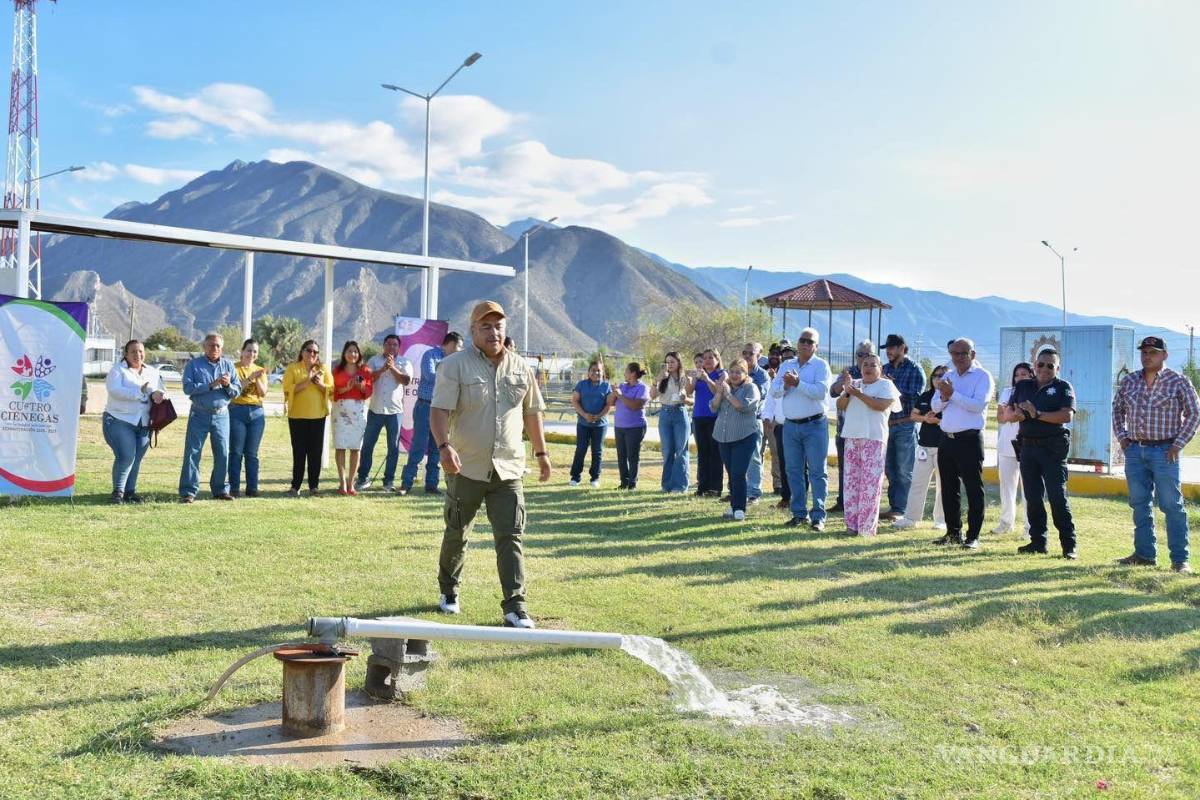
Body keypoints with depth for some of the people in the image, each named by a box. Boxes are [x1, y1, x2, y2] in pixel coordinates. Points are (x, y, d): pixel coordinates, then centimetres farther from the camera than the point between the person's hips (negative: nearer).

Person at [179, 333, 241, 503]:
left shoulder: (228, 365, 9)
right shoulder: (194, 364, 1)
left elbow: (237, 391, 6)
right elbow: (187, 388, -12)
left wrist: (228, 385, -15)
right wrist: (211, 385, -19)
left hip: (221, 415, 3)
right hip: (199, 415, -3)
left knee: (223, 453, 5)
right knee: (192, 452, -4)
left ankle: (220, 489, 17)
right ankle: (188, 492, -2)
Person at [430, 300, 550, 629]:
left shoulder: (521, 368, 9)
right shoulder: (455, 365, -6)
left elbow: (532, 413, 18)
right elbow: (439, 410, -16)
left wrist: (541, 452, 18)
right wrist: (444, 446, -32)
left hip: (508, 469, 3)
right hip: (466, 468, -2)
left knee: (510, 537, -4)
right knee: (457, 535, 14)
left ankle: (515, 606, -3)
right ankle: (448, 592, 35)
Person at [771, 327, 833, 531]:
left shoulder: (821, 365, -2)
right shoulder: (786, 366, 13)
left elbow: (821, 392, -16)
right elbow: (774, 391, 4)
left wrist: (798, 383, -21)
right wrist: (785, 385, -15)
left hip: (814, 425, -5)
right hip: (790, 425, 5)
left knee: (818, 471, -2)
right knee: (793, 471, 8)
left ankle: (818, 516, 1)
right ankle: (799, 513, 17)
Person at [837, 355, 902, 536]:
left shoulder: (886, 385, 2)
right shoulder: (854, 383, 19)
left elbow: (881, 405, -15)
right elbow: (840, 405, 11)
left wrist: (858, 394, -16)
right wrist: (847, 392, -7)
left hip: (874, 438, -6)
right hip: (852, 436, 6)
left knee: (870, 481, -8)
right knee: (851, 480, 6)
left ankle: (867, 526, -6)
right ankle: (852, 524, 11)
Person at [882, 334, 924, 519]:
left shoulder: (914, 369, -4)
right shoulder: (885, 369, 12)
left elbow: (914, 396, -14)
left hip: (905, 426, -6)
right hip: (887, 424, 6)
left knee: (904, 471, -2)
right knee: (890, 469, 11)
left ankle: (900, 509, 1)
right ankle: (893, 506, 18)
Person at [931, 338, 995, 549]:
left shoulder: (982, 376, -4)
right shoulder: (947, 376, 15)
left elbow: (978, 405, -19)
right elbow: (935, 406, 10)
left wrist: (953, 394, -18)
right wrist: (944, 397, -10)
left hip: (970, 439, -7)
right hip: (947, 439, 7)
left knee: (974, 489, -2)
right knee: (948, 488, 12)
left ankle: (973, 536, 2)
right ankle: (953, 532, 22)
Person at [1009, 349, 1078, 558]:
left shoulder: (1063, 388, 0)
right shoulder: (1022, 386, 14)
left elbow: (1067, 416, -13)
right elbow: (1008, 412, 15)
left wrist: (1038, 414, -20)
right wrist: (1016, 414, -8)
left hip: (1053, 447, -5)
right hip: (1028, 446, 5)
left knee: (1057, 496, -8)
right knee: (1032, 497, 8)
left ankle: (1069, 545, -2)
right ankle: (1038, 541, 16)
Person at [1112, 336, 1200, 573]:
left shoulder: (1178, 382, -3)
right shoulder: (1129, 381, 9)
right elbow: (1117, 409, 19)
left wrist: (1179, 444, -8)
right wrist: (1121, 436, 8)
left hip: (1164, 451, -5)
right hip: (1134, 451, 5)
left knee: (1171, 505, -3)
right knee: (1139, 504, 10)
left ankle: (1179, 559, 2)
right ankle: (1144, 554, 19)